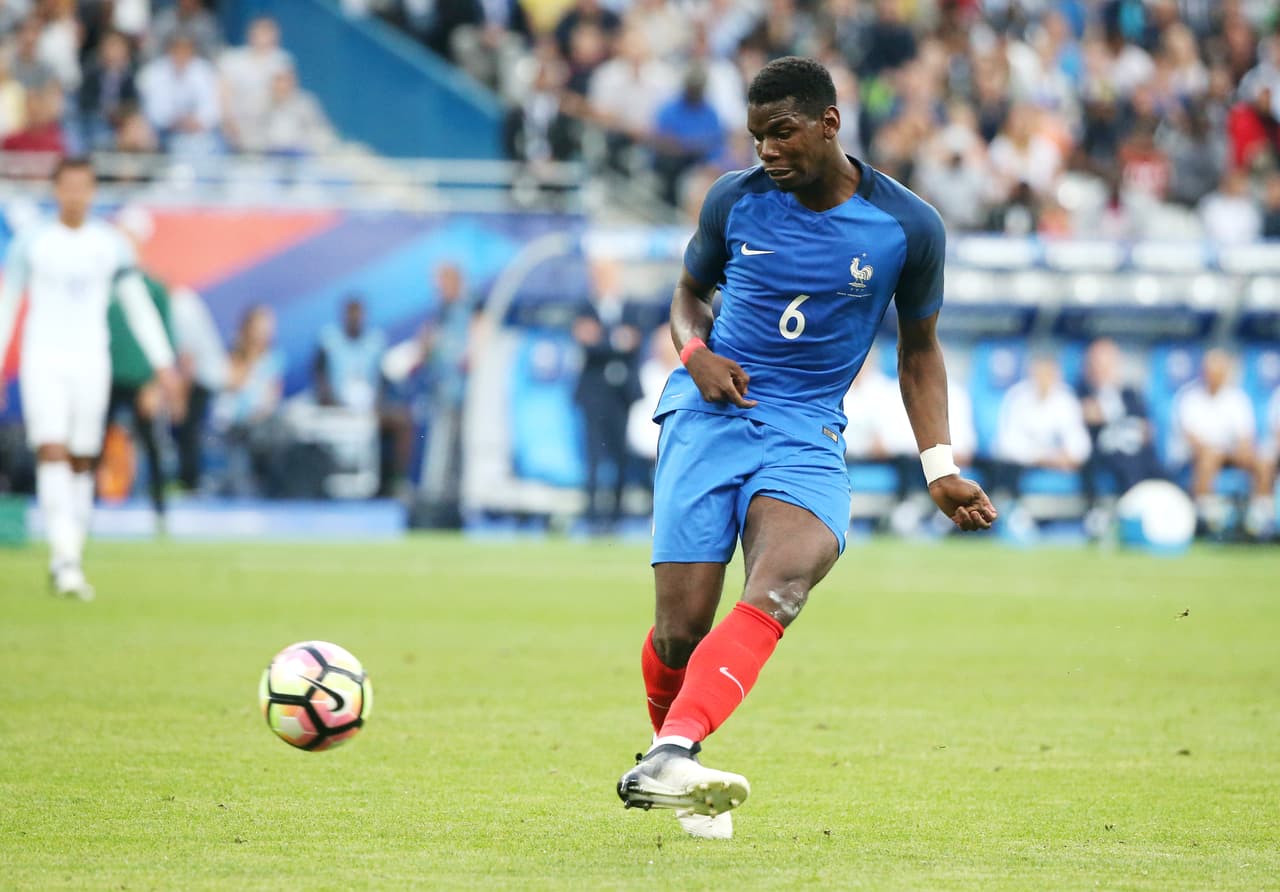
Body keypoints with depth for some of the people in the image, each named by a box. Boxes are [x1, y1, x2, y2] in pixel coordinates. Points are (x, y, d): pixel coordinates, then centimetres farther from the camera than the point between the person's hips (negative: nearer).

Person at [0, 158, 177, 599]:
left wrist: (164, 363, 2)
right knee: (52, 454, -16)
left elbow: (138, 305, 9)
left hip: (90, 361, 2)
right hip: (43, 361, -2)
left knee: (82, 463, 4)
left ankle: (68, 562, 13)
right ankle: (64, 556, -23)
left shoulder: (110, 244, 5)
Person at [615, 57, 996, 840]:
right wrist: (697, 353, -4)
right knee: (682, 630, -11)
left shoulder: (908, 227, -1)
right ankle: (673, 754, 22)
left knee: (784, 581, -31)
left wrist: (941, 468, 4)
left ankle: (666, 763, -45)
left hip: (807, 433, -1)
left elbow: (919, 348, 13)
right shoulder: (735, 201, 1)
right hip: (710, 414, 1)